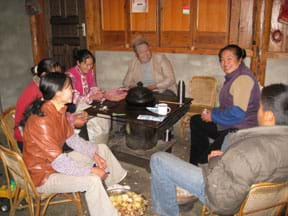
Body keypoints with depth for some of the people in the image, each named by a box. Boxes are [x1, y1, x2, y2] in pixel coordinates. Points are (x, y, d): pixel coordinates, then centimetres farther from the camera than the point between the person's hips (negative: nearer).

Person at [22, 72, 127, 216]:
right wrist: (91, 170, -25)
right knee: (92, 181, -28)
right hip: (43, 174, -9)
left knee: (102, 149, 10)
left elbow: (72, 138, 7)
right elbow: (58, 162, -32)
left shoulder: (58, 110, -3)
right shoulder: (41, 121, -32)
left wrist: (94, 154, -3)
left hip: (55, 161, 9)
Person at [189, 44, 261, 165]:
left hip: (241, 130, -11)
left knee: (208, 159, -17)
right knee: (195, 121, 20)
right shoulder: (232, 76, 11)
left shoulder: (243, 78, -20)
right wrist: (212, 112, 2)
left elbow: (237, 113, -26)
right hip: (229, 125, 11)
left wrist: (213, 115, -14)